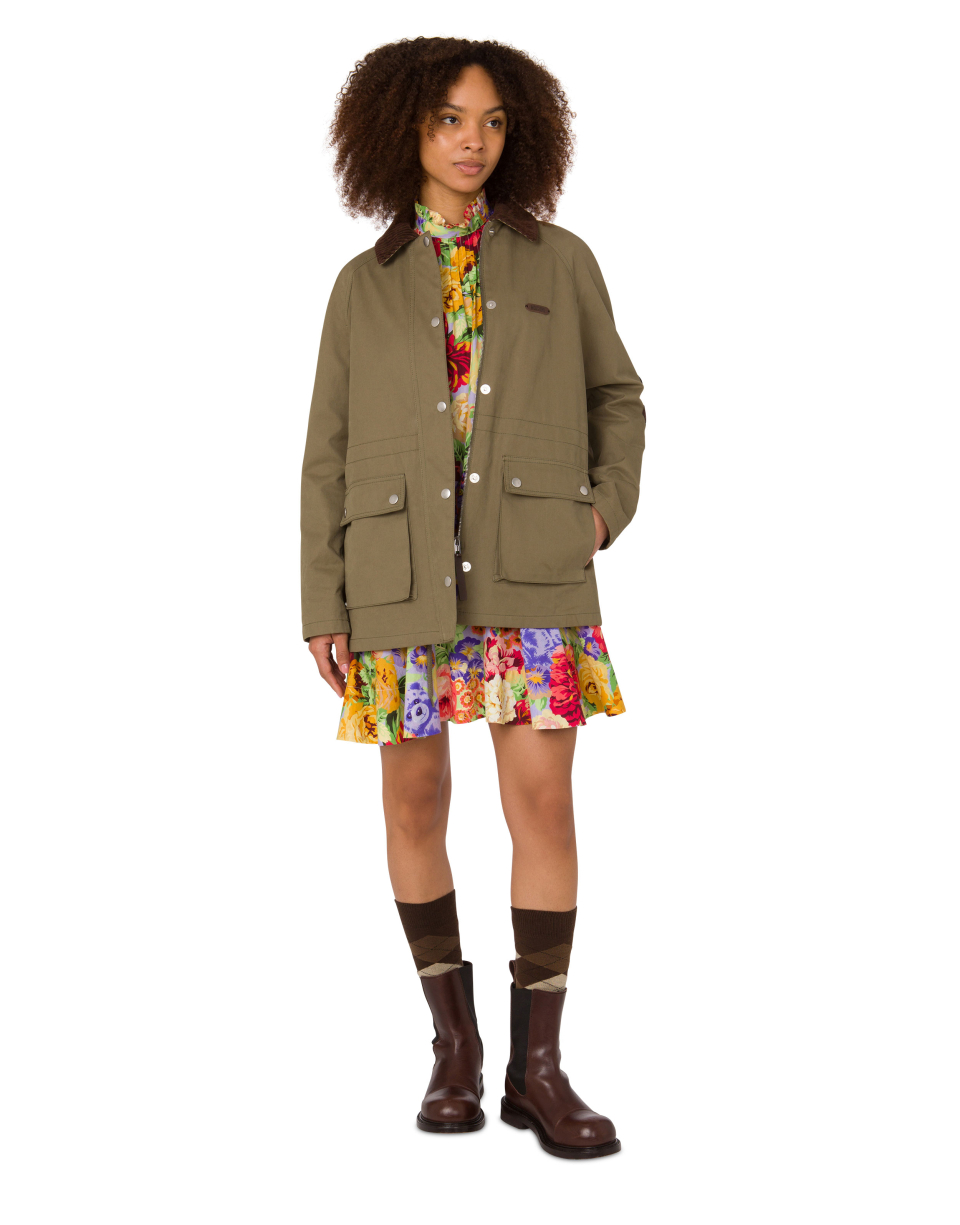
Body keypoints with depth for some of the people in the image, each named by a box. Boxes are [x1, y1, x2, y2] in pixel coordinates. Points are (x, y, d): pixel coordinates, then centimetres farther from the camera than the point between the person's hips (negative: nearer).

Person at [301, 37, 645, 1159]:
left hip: (532, 570, 0)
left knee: (542, 801, -7)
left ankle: (537, 1068, 2)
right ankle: (455, 1045, 18)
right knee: (415, 805, 3)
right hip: (403, 575, 1)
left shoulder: (560, 261, 9)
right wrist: (322, 604, 0)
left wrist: (606, 508, 0)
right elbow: (330, 453, 7)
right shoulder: (364, 286, 9)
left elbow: (617, 400, 17)